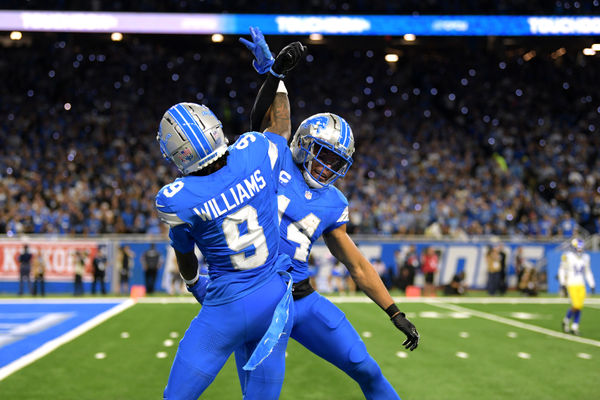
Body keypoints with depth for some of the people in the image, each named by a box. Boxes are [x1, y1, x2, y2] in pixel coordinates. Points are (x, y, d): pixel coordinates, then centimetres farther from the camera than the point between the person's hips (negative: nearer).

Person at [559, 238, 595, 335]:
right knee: (576, 305, -14)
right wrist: (562, 283, -7)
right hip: (571, 285, -5)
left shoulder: (585, 257, 8)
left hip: (581, 285, 5)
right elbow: (562, 270, 0)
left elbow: (587, 272, 16)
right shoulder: (567, 256, -7)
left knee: (579, 306, 1)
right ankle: (566, 320, 12)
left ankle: (575, 327, 12)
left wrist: (592, 285, 11)